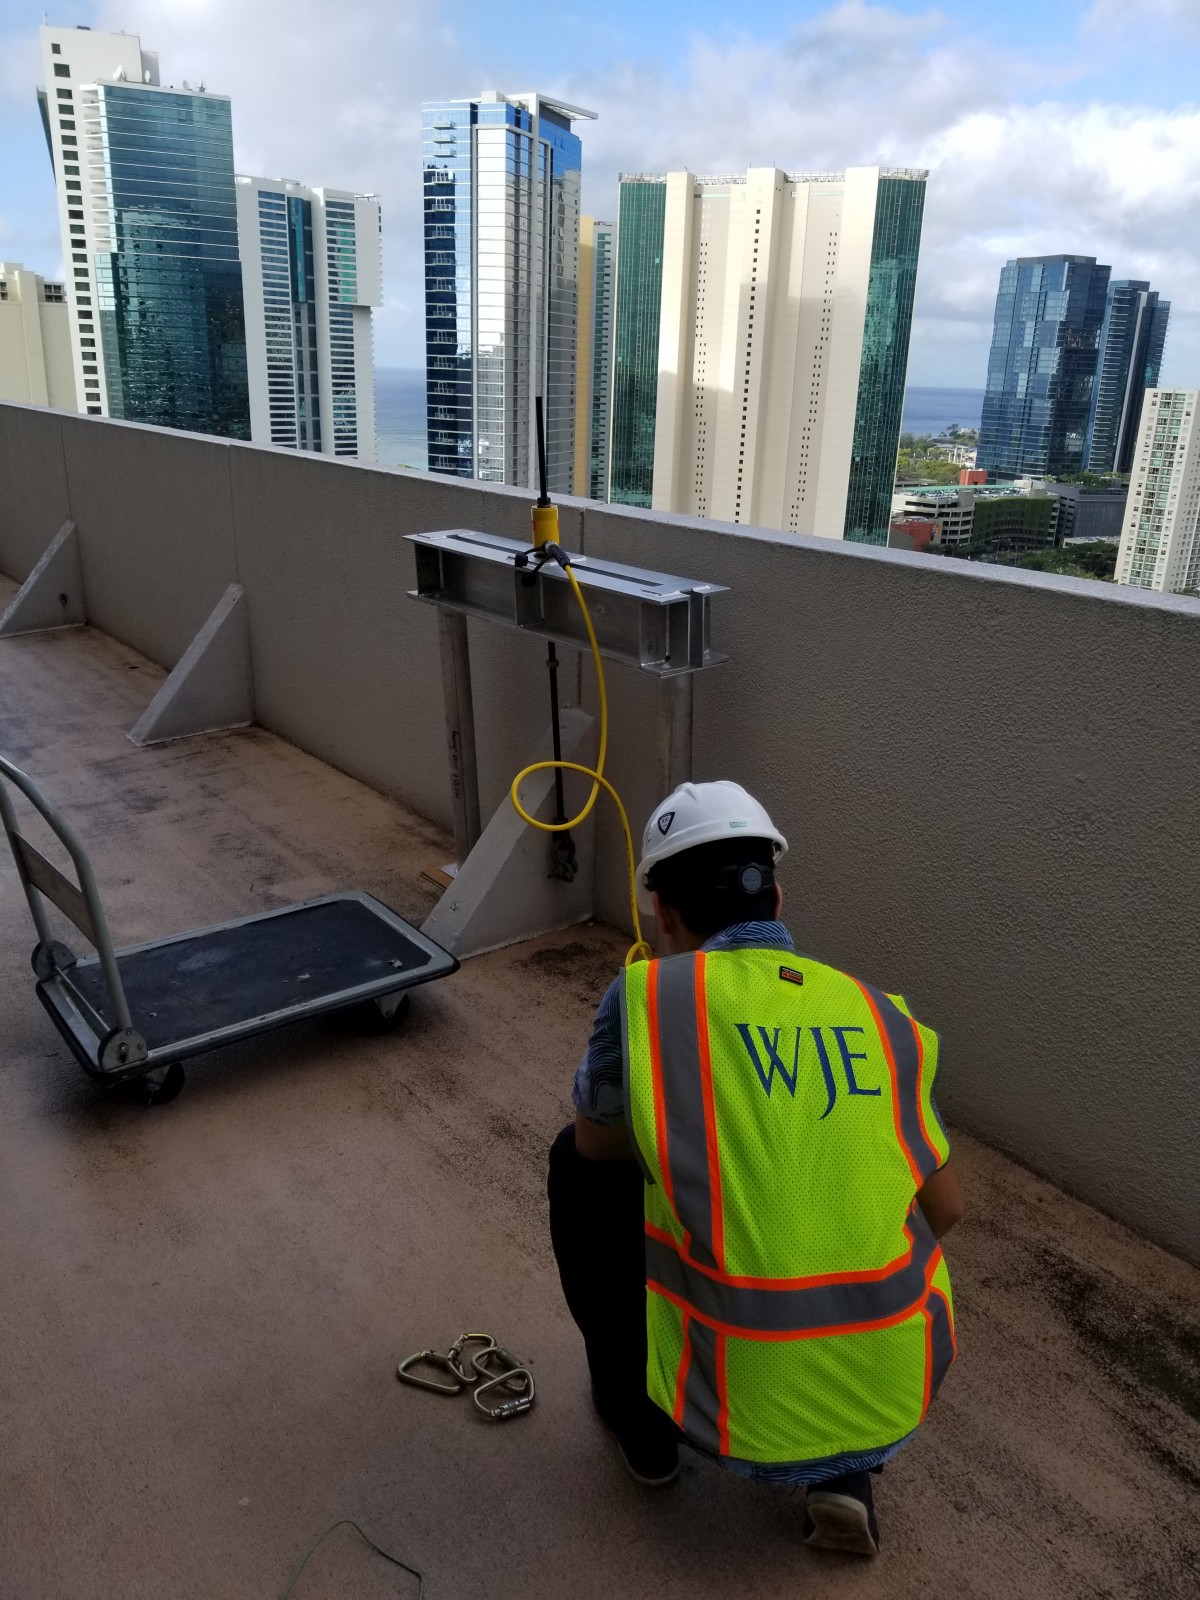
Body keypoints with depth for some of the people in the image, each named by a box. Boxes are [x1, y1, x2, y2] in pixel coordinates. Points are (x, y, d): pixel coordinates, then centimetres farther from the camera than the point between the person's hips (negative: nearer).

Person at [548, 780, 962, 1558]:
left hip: (739, 1410, -3)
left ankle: (641, 1419, 30)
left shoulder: (645, 996, -9)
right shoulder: (883, 1015, 1)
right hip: (898, 1397, 3)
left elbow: (595, 1141, 10)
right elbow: (946, 1212, 11)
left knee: (580, 1168, 17)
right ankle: (847, 1472, 19)